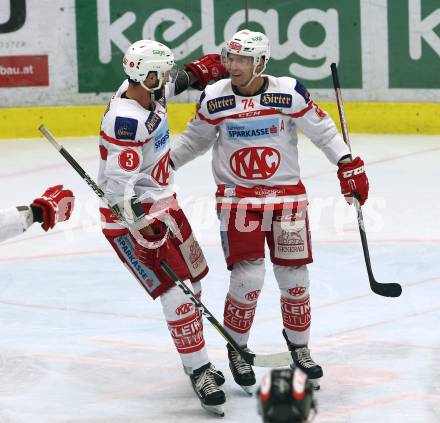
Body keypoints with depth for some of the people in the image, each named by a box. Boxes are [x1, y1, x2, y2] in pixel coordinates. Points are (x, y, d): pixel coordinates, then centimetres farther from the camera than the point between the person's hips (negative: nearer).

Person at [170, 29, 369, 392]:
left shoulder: (288, 92, -10)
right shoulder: (214, 97, -5)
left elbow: (321, 128, 0)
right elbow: (196, 139, 10)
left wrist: (349, 165, -5)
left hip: (287, 195, 1)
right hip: (237, 197, -1)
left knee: (294, 277, 4)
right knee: (247, 277, -12)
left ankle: (299, 344, 29)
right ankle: (237, 349, 11)